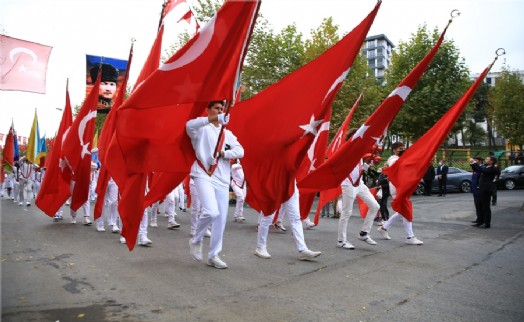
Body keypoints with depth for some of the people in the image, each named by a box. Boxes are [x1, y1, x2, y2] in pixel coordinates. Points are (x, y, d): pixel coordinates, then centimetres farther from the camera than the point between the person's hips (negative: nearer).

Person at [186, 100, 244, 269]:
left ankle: (213, 255, 18)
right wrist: (214, 118, -33)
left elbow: (240, 151, 6)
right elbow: (189, 125, -22)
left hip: (222, 179, 6)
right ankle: (196, 241, 7)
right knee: (211, 211, -22)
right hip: (203, 175, -5)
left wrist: (224, 154, -11)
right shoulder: (202, 128, 3)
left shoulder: (228, 134, 19)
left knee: (221, 218, 3)